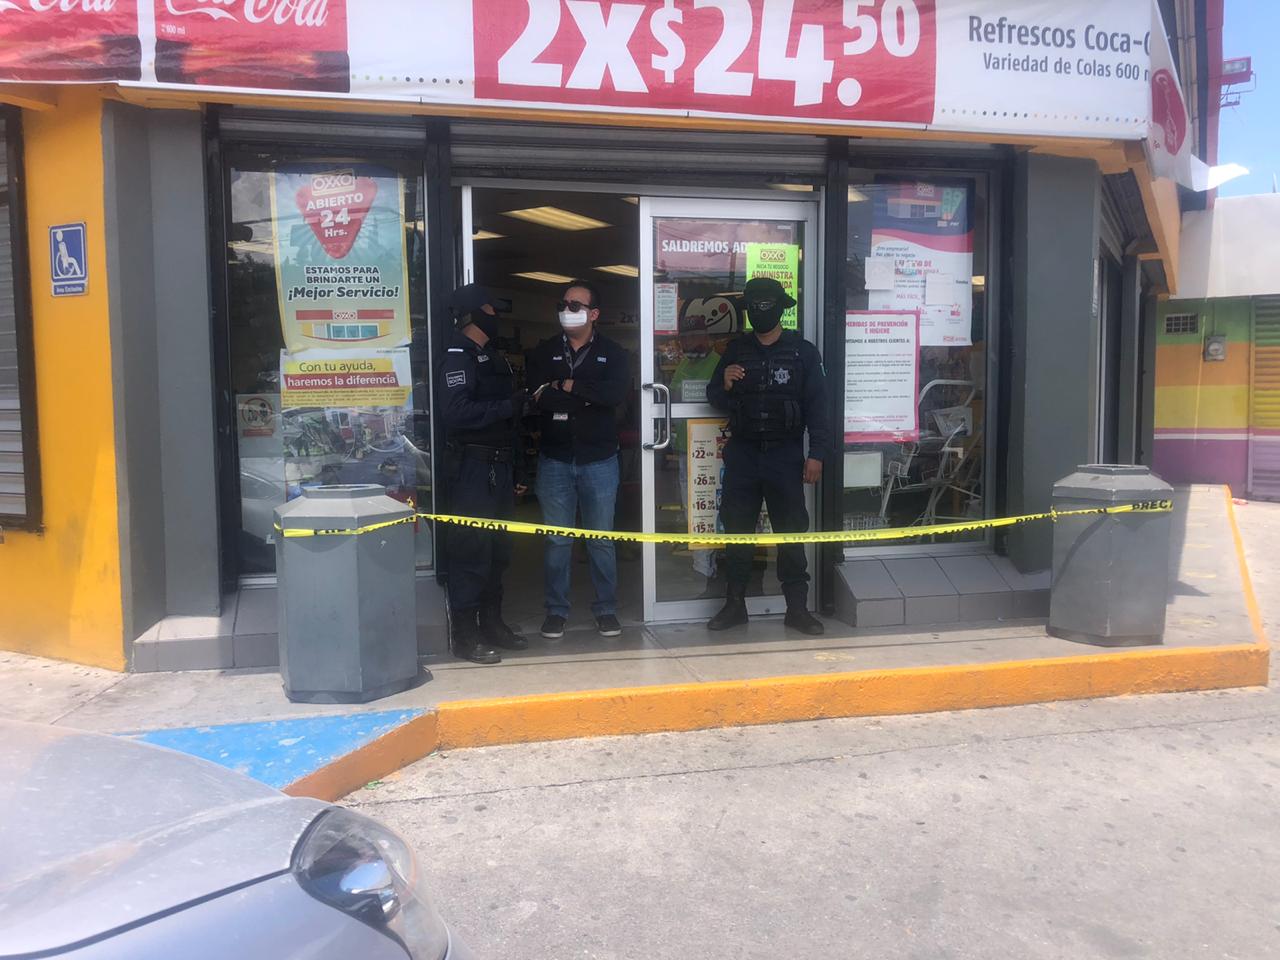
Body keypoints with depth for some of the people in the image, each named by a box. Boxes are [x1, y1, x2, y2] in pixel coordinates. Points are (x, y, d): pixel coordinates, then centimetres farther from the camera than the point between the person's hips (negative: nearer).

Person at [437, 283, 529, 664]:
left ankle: (492, 623, 26)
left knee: (498, 550, 14)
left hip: (500, 468, 9)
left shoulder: (494, 357, 18)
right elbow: (456, 412, -25)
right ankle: (465, 635, 3)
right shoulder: (459, 357, -10)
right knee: (471, 551, -5)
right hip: (473, 469, -9)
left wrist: (516, 469, 19)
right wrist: (509, 405, -20)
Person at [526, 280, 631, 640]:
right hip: (555, 460, 1)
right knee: (557, 540, 6)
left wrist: (566, 387, -14)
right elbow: (537, 397, -11)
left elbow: (617, 393, -17)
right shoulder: (544, 352, 6)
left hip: (599, 460, -1)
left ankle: (606, 609, 20)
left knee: (602, 539, 7)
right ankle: (556, 610, 18)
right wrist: (588, 397, -16)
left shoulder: (612, 353, 3)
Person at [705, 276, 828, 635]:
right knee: (737, 529, 7)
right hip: (742, 453, 3)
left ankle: (797, 607, 10)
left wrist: (816, 454, -9)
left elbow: (816, 406, -2)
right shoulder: (736, 349, 8)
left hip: (785, 454, -2)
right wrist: (725, 384, -10)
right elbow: (715, 399, 13)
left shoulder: (803, 351, 0)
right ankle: (734, 604, 17)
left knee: (791, 531, 1)